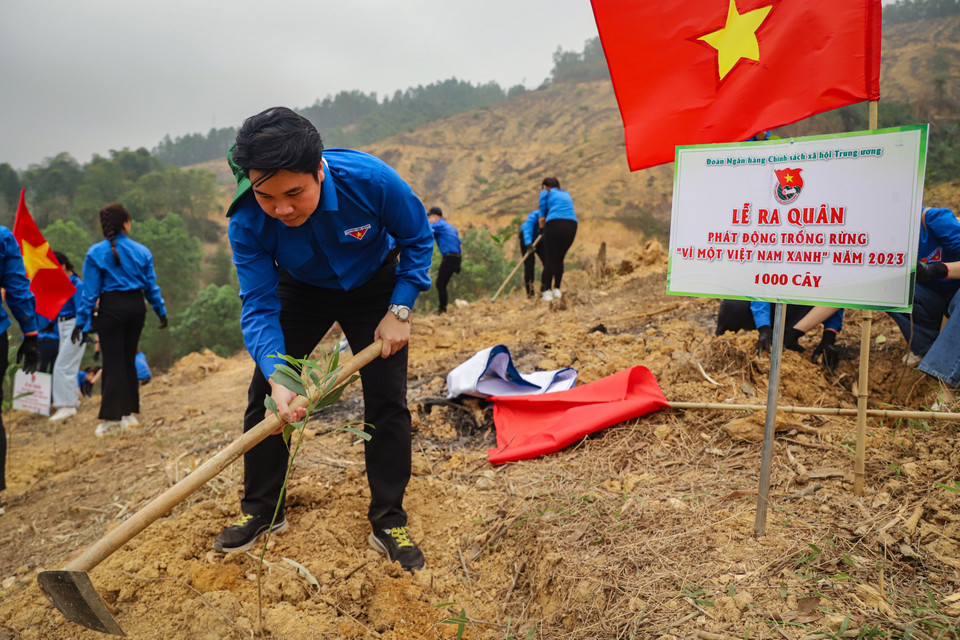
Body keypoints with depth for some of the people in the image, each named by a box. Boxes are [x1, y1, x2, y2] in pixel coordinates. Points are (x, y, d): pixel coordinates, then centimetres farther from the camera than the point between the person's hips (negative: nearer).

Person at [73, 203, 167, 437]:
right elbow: (151, 286, 6)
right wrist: (161, 311, 16)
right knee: (129, 359, 13)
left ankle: (112, 418, 0)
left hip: (112, 308, -3)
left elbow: (90, 291, -6)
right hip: (136, 307, 3)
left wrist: (81, 321, 0)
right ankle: (129, 412, 17)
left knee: (113, 362, 0)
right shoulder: (142, 251, 1)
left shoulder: (96, 253, -6)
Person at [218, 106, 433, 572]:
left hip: (373, 287, -1)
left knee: (387, 401, -7)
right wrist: (276, 376, -43)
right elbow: (258, 307, -26)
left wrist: (399, 311, -22)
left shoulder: (370, 179, -35)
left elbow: (417, 240, -17)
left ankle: (388, 523, 8)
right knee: (264, 396, -1)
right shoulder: (247, 222, -30)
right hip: (300, 292, 2)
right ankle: (261, 511, 19)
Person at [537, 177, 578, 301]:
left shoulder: (545, 192, 15)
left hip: (554, 224, -4)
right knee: (559, 259, 13)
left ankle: (547, 291, -2)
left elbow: (542, 217, 11)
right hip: (572, 225, 4)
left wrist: (542, 230, 26)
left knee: (550, 260, 1)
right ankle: (557, 289, 12)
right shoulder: (566, 194, 31)